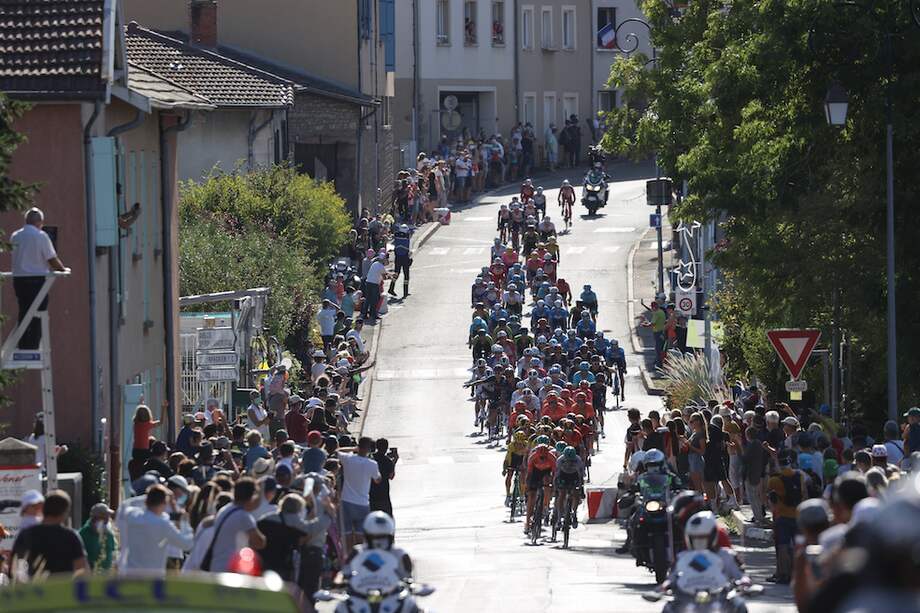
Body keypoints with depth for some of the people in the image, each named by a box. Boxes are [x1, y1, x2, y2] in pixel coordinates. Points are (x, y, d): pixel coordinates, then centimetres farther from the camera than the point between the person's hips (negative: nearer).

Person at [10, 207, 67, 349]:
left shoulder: (15, 236, 6)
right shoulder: (41, 236, -10)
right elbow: (52, 259, -9)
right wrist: (62, 269, 11)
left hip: (18, 278, 5)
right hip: (37, 279, -5)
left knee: (23, 314, 12)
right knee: (37, 319, 0)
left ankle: (22, 347, 11)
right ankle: (33, 346, -4)